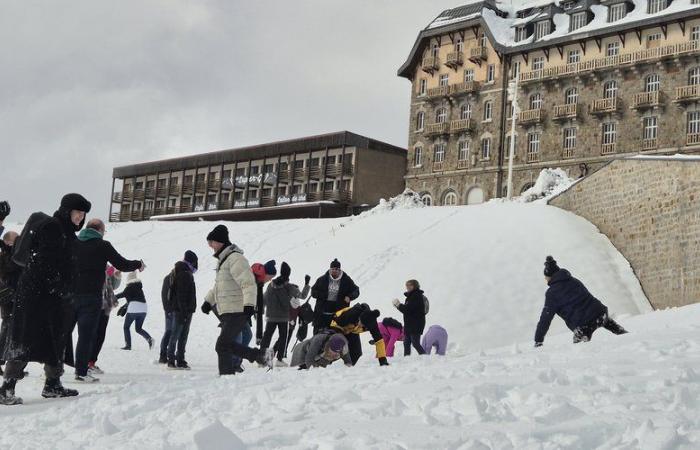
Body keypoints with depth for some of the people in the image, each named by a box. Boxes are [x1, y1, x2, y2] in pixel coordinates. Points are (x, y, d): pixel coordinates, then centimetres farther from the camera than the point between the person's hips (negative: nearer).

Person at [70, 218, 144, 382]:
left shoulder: (72, 243, 11)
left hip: (70, 294, 5)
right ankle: (81, 372, -5)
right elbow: (122, 264, 0)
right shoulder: (102, 245, -2)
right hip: (91, 296, -5)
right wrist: (139, 264, 17)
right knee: (86, 335, -3)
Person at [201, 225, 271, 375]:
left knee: (222, 345, -10)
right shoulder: (223, 259, 17)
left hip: (237, 312, -10)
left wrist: (249, 305, -35)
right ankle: (259, 355, 19)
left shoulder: (235, 258, -16)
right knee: (227, 344, 14)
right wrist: (208, 301, 29)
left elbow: (248, 283, -26)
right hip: (226, 312, 10)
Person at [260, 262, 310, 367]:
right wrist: (307, 284, 4)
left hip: (271, 316, 3)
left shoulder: (271, 285, 0)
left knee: (267, 336, 10)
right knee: (283, 337, 8)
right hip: (283, 317, -3)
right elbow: (303, 295, -6)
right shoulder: (289, 287, -12)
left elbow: (264, 299, 6)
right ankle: (280, 359, 3)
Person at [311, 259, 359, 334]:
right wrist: (323, 295, -11)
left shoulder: (346, 280, 3)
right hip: (322, 313, 1)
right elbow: (313, 292, 9)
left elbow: (356, 291, 10)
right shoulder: (322, 280, 4)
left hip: (339, 314, -1)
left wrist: (349, 297, -11)